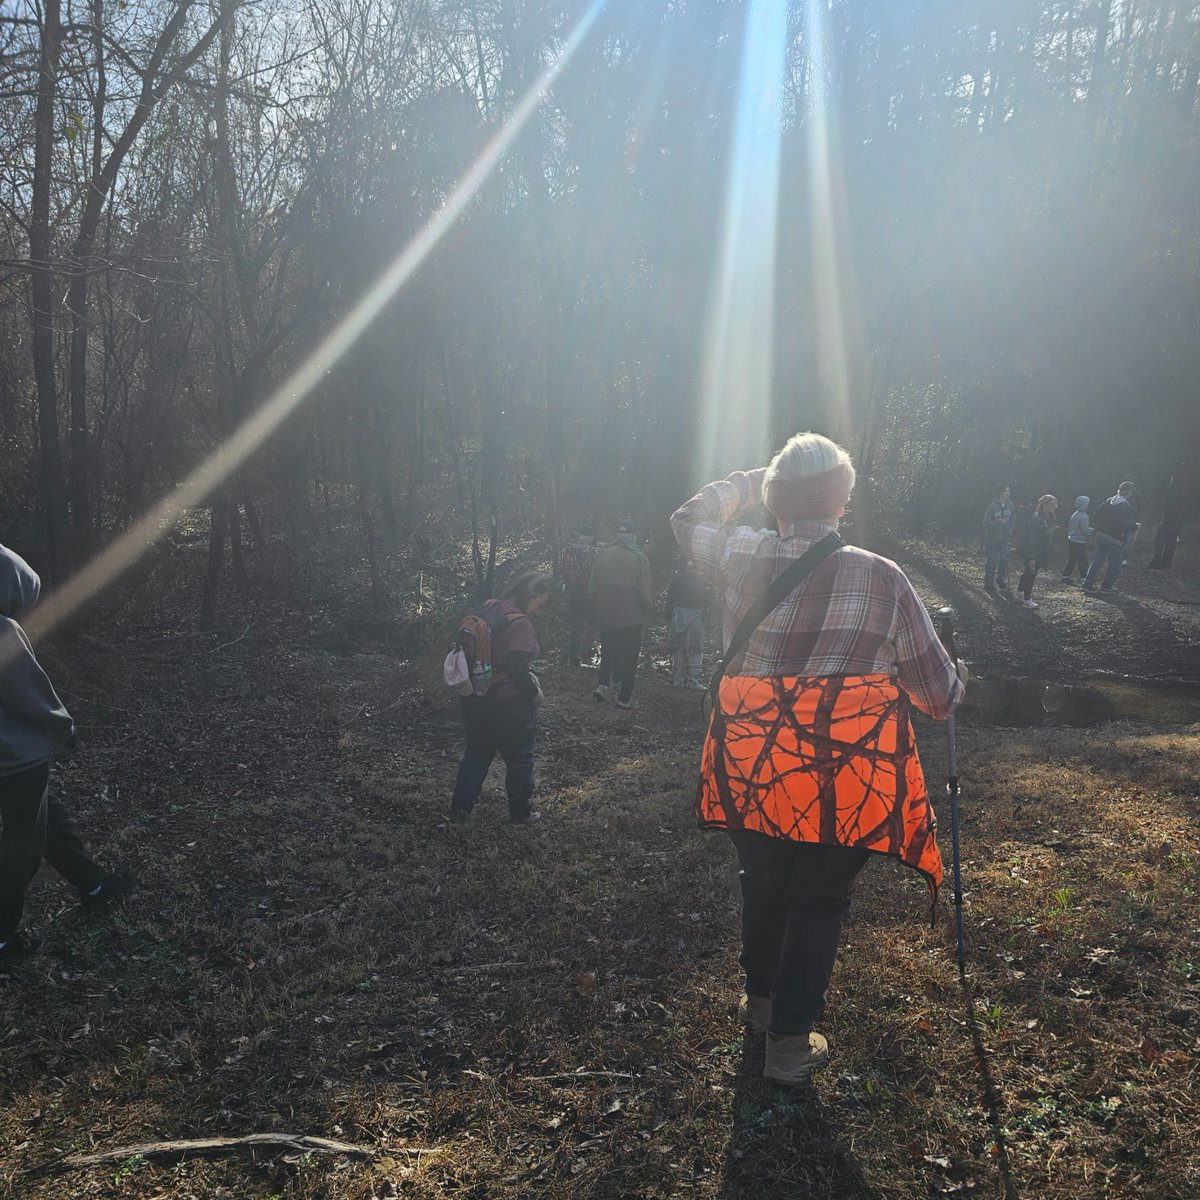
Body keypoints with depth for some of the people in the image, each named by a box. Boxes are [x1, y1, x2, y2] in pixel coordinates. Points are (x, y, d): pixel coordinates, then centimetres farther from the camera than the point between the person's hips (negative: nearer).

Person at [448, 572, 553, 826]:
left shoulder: (488, 609, 2)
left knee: (476, 753, 19)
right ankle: (521, 813, 27)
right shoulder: (521, 624, -23)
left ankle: (459, 811, 22)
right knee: (519, 759, 13)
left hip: (475, 697, 7)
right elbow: (517, 670, -27)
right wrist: (535, 693, -10)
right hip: (509, 703, -7)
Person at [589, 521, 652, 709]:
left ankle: (603, 684, 8)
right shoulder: (639, 559, -13)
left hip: (605, 616, 4)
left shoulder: (602, 555, -1)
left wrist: (597, 609, 16)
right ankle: (624, 697, 12)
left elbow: (592, 589, 4)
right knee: (629, 658, 8)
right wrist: (649, 607, 4)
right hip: (631, 618, -4)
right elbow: (644, 592, -14)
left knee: (608, 651, 22)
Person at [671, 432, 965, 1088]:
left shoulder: (744, 556, -5)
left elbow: (690, 519, 19)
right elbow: (935, 683, 2)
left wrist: (750, 480, 28)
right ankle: (789, 1041, 20)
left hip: (749, 765, 3)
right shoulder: (881, 577, -8)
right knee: (819, 899, 14)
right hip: (842, 774, -2)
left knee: (762, 881, 24)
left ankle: (761, 997, 45)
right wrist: (950, 693, 25)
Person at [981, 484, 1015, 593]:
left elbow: (1012, 520, 15)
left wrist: (1010, 531, 4)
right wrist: (999, 522, -25)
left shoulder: (1010, 506, 0)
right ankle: (988, 584, 7)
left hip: (1004, 539, 5)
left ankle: (1001, 580, 26)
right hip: (992, 539, -5)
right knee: (991, 561, -2)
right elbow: (986, 523, -15)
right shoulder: (993, 506, -16)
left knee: (1004, 560, 8)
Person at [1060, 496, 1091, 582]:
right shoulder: (1083, 516, -18)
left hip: (1072, 540, 8)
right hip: (1080, 542, -8)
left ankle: (1066, 576, 18)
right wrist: (1091, 530, 0)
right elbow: (1085, 531, -21)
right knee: (1082, 562, 1)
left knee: (1071, 560, 15)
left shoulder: (1074, 515, 8)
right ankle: (1083, 578, 5)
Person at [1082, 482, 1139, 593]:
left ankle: (1087, 584, 10)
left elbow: (1095, 515, 6)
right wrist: (1136, 525, -4)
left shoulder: (1109, 501, 6)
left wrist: (1098, 528, 17)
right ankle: (1107, 586, 14)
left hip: (1101, 535, 6)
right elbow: (1125, 524, -22)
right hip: (1115, 539, -6)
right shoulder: (1126, 506, -14)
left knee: (1097, 561, 12)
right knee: (1114, 564, 9)